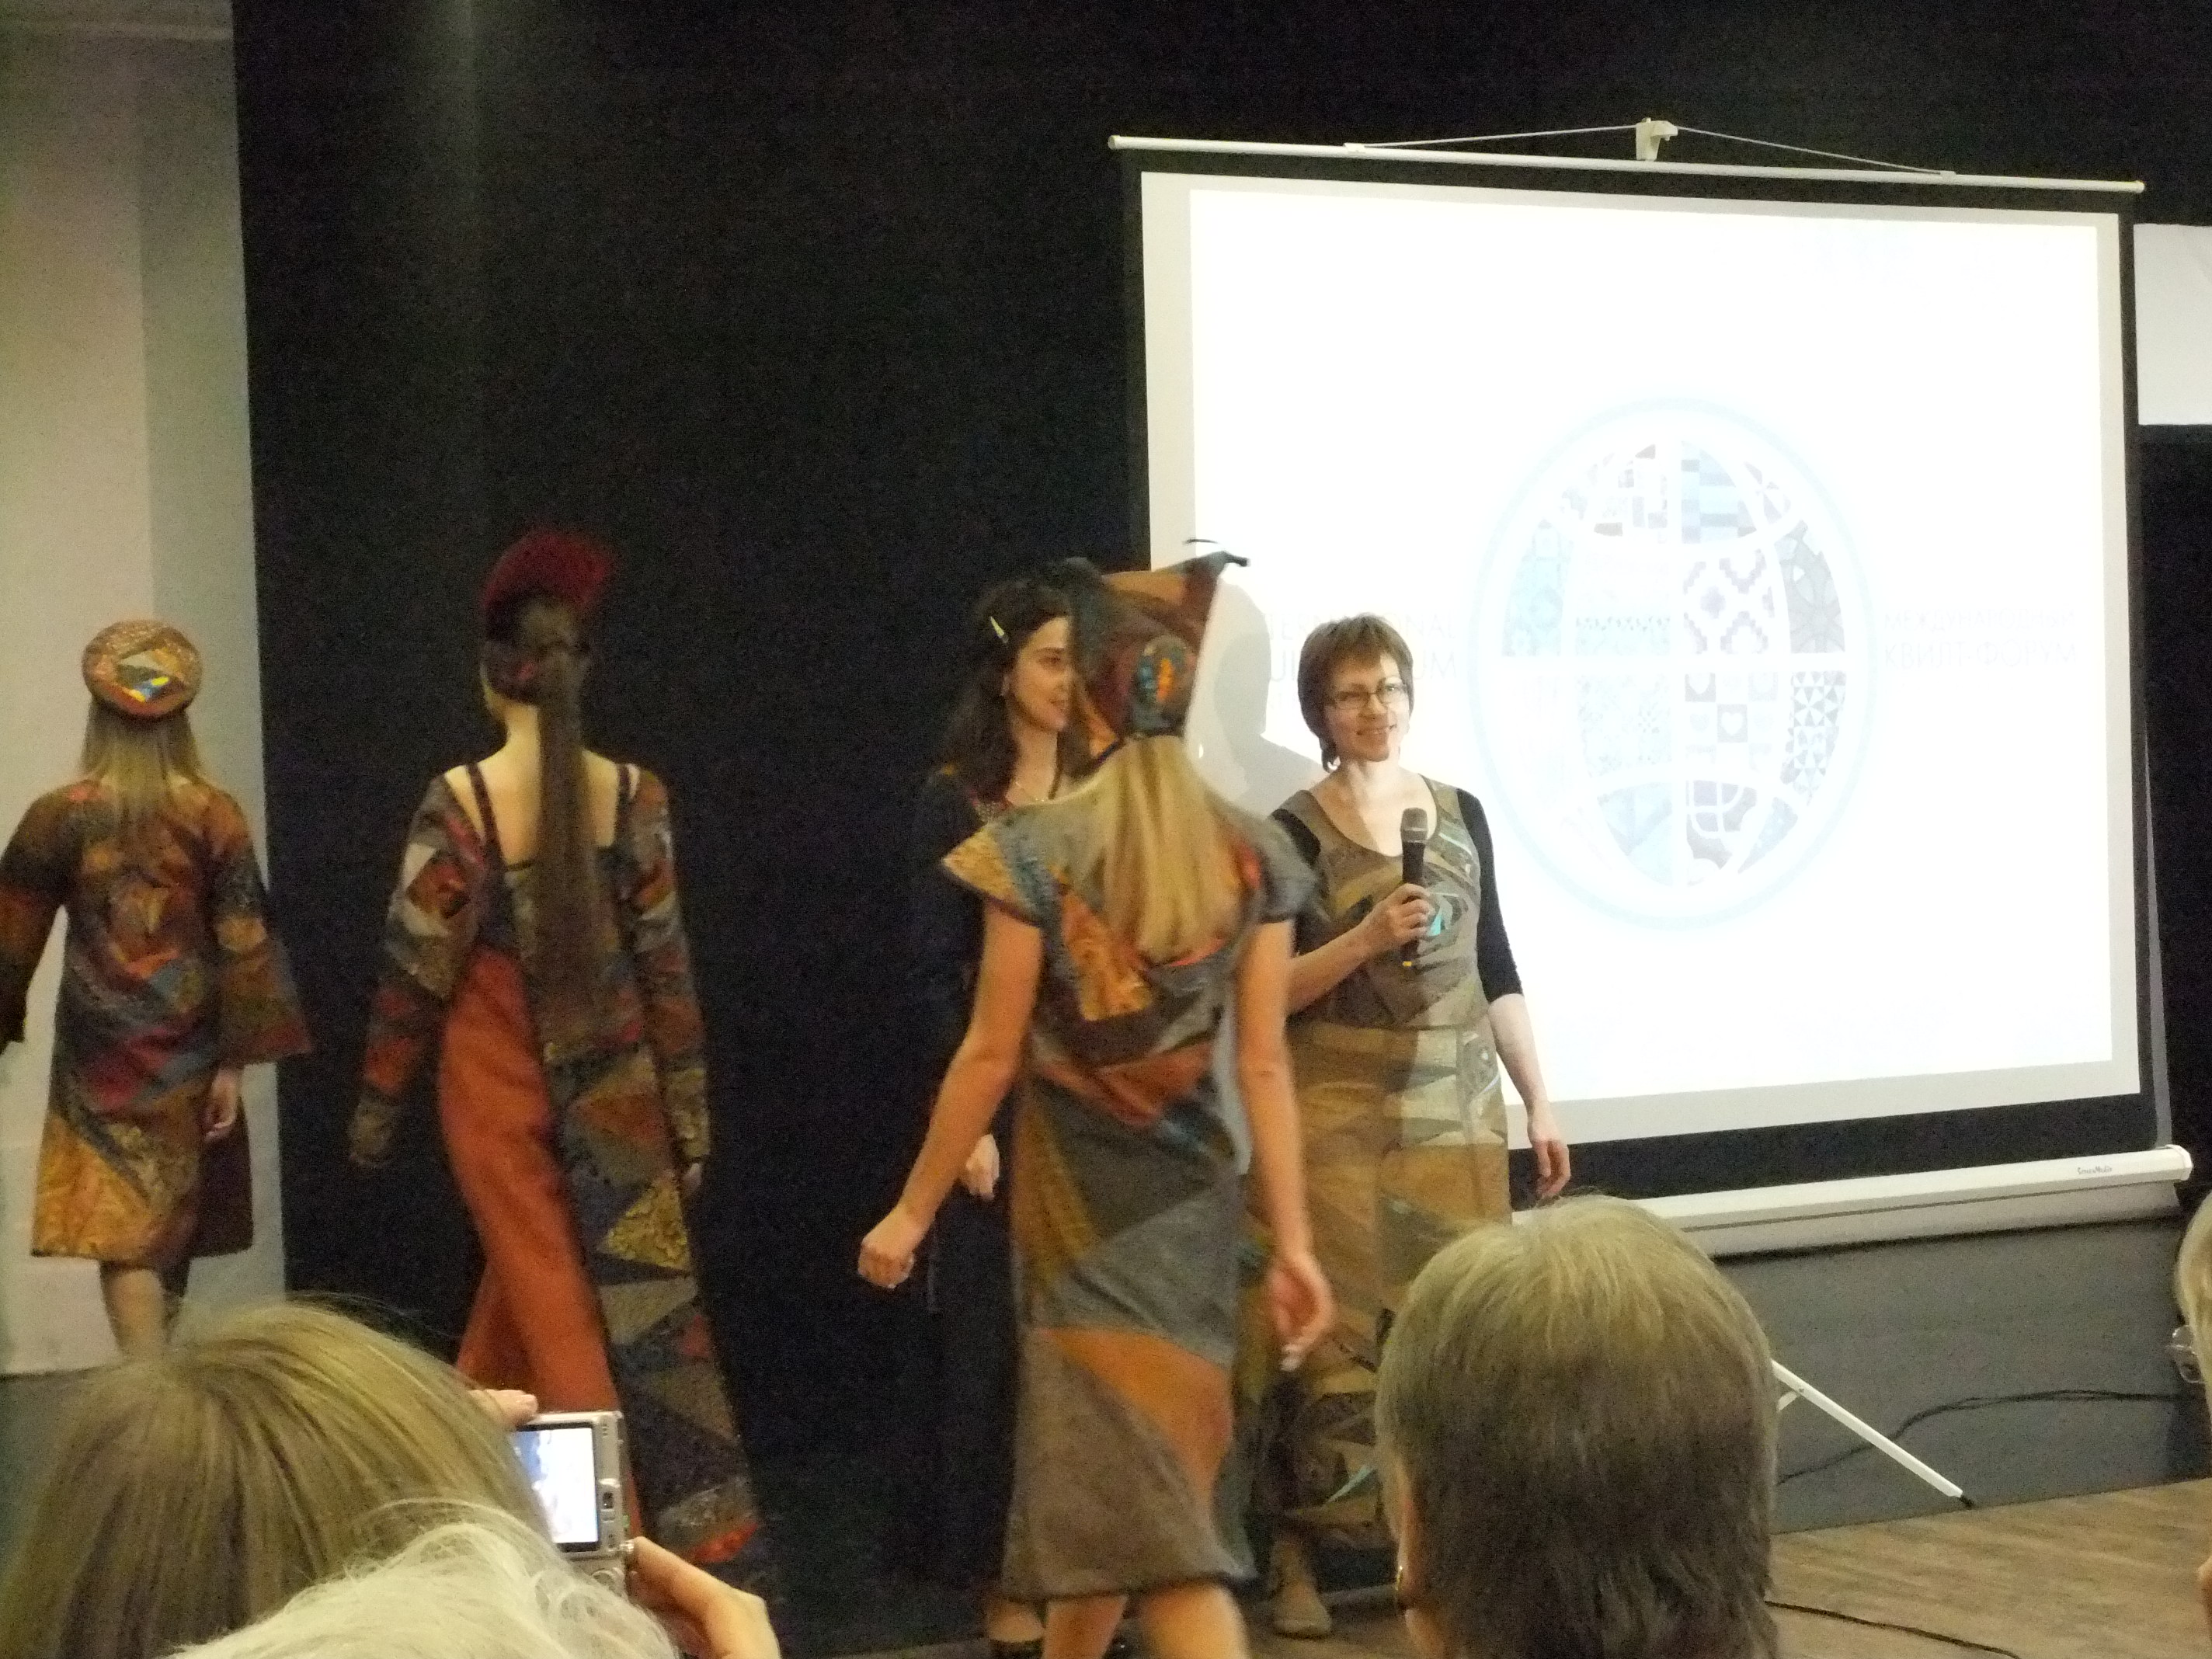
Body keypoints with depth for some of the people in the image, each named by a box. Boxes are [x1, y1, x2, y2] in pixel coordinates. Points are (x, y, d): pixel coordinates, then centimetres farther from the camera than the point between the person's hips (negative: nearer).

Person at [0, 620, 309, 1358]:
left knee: (126, 1227, -4)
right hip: (189, 1050, 2)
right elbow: (243, 945, -6)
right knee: (176, 1217, 17)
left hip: (100, 1054, -2)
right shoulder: (214, 816, -5)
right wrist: (235, 1063, -1)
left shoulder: (59, 816, -7)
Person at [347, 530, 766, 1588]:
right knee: (638, 1296, 16)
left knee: (554, 1301, 6)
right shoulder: (634, 794, -5)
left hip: (499, 1087, -2)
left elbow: (416, 966, -9)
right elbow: (664, 962, -2)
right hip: (612, 1087, 2)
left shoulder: (459, 803, -12)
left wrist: (376, 1103, 2)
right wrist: (688, 1106, 5)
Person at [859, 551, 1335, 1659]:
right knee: (1101, 1443, 20)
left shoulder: (1036, 848, -13)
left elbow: (992, 1053, -11)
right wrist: (1293, 1240, 1)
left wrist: (914, 1210, -1)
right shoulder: (1254, 854, -2)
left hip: (1080, 1186, -4)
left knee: (1135, 1463, -4)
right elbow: (1264, 1064, -3)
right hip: (1191, 1186, 5)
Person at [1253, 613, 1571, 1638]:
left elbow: (1496, 972, 13)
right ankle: (1296, 1556, 3)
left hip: (1456, 1106, 4)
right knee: (1338, 1327, -5)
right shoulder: (1295, 832, -4)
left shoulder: (1460, 813, 9)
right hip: (1340, 1113, -4)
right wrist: (1367, 938, -20)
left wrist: (1539, 1100, 10)